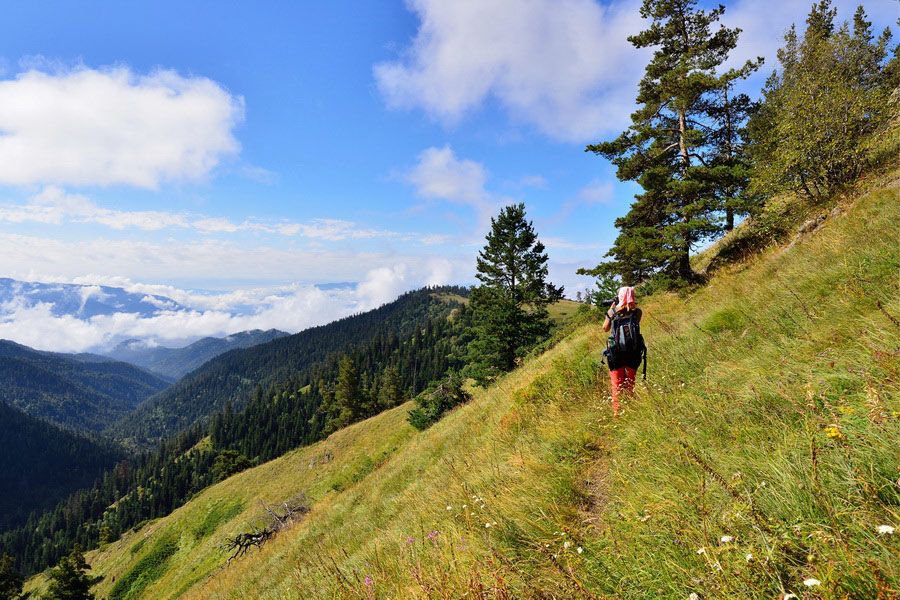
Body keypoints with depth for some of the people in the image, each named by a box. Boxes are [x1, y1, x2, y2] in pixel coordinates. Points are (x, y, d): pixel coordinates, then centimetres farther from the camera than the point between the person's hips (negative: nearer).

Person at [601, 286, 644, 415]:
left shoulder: (612, 312, -8)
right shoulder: (637, 312, -6)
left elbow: (605, 328, 8)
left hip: (616, 354, -1)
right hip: (633, 355, 1)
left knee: (617, 385, 9)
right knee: (630, 383, 16)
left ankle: (617, 413, 8)